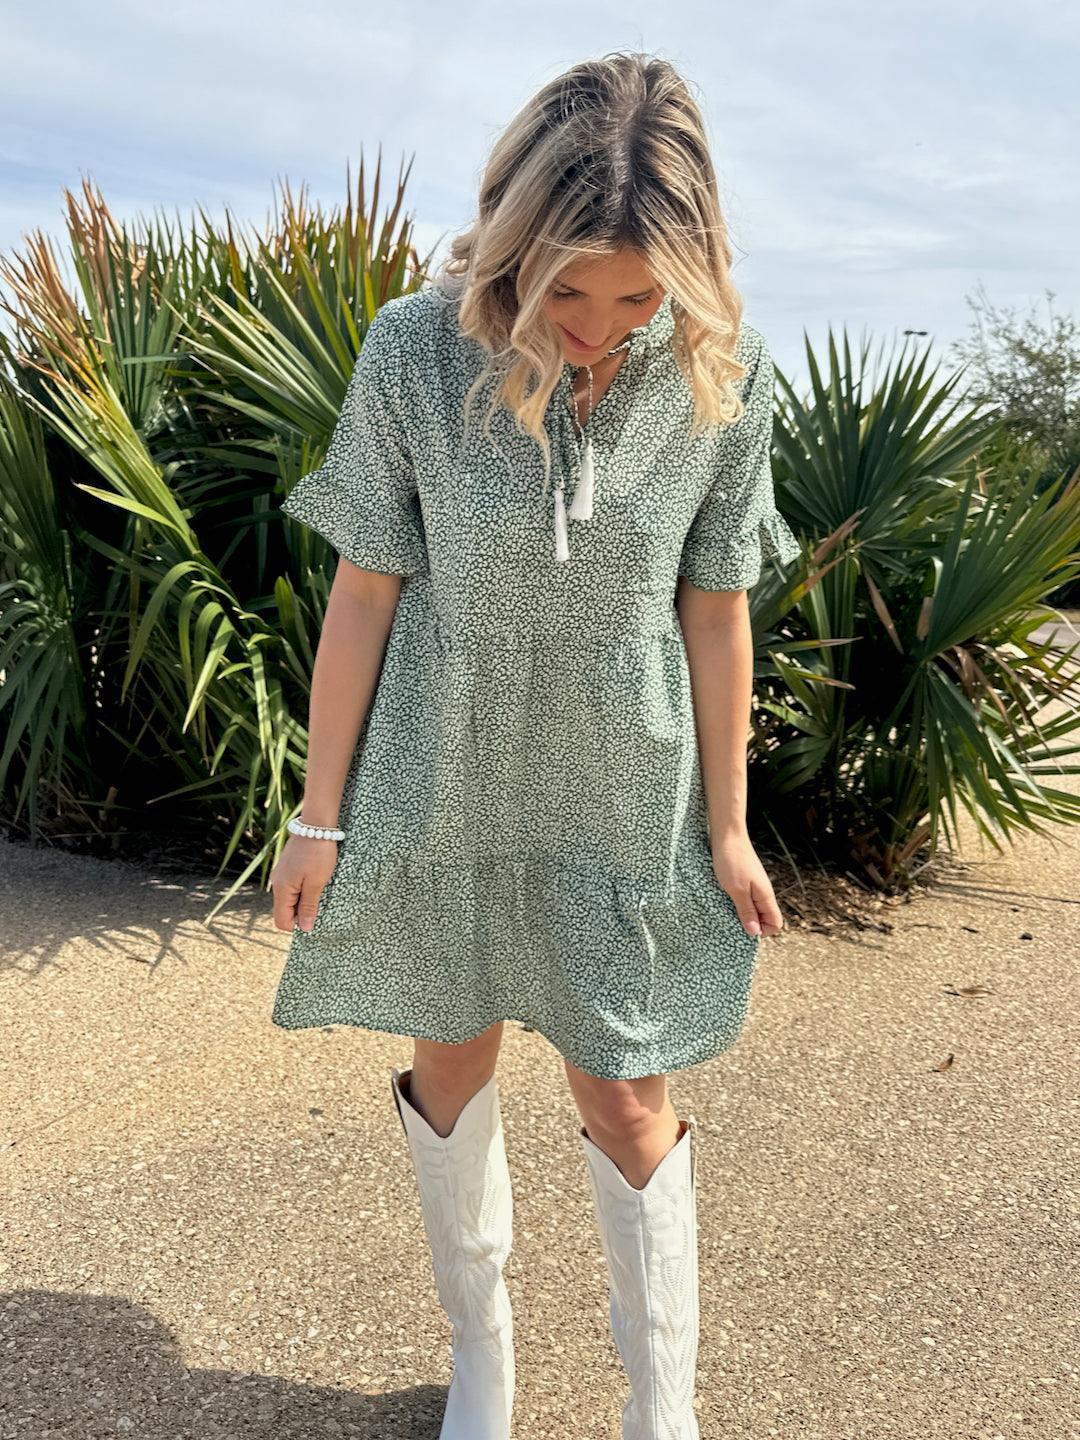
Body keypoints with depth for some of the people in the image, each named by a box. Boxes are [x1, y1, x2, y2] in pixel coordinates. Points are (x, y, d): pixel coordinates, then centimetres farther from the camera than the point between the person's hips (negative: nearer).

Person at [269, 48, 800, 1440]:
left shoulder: (723, 373, -12)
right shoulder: (415, 353, -16)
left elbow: (713, 609, -3)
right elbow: (364, 593, -8)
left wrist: (728, 828, 2)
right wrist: (321, 817, -3)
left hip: (622, 804, 0)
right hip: (443, 792, 0)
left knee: (629, 1108, 9)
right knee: (451, 1071, 16)